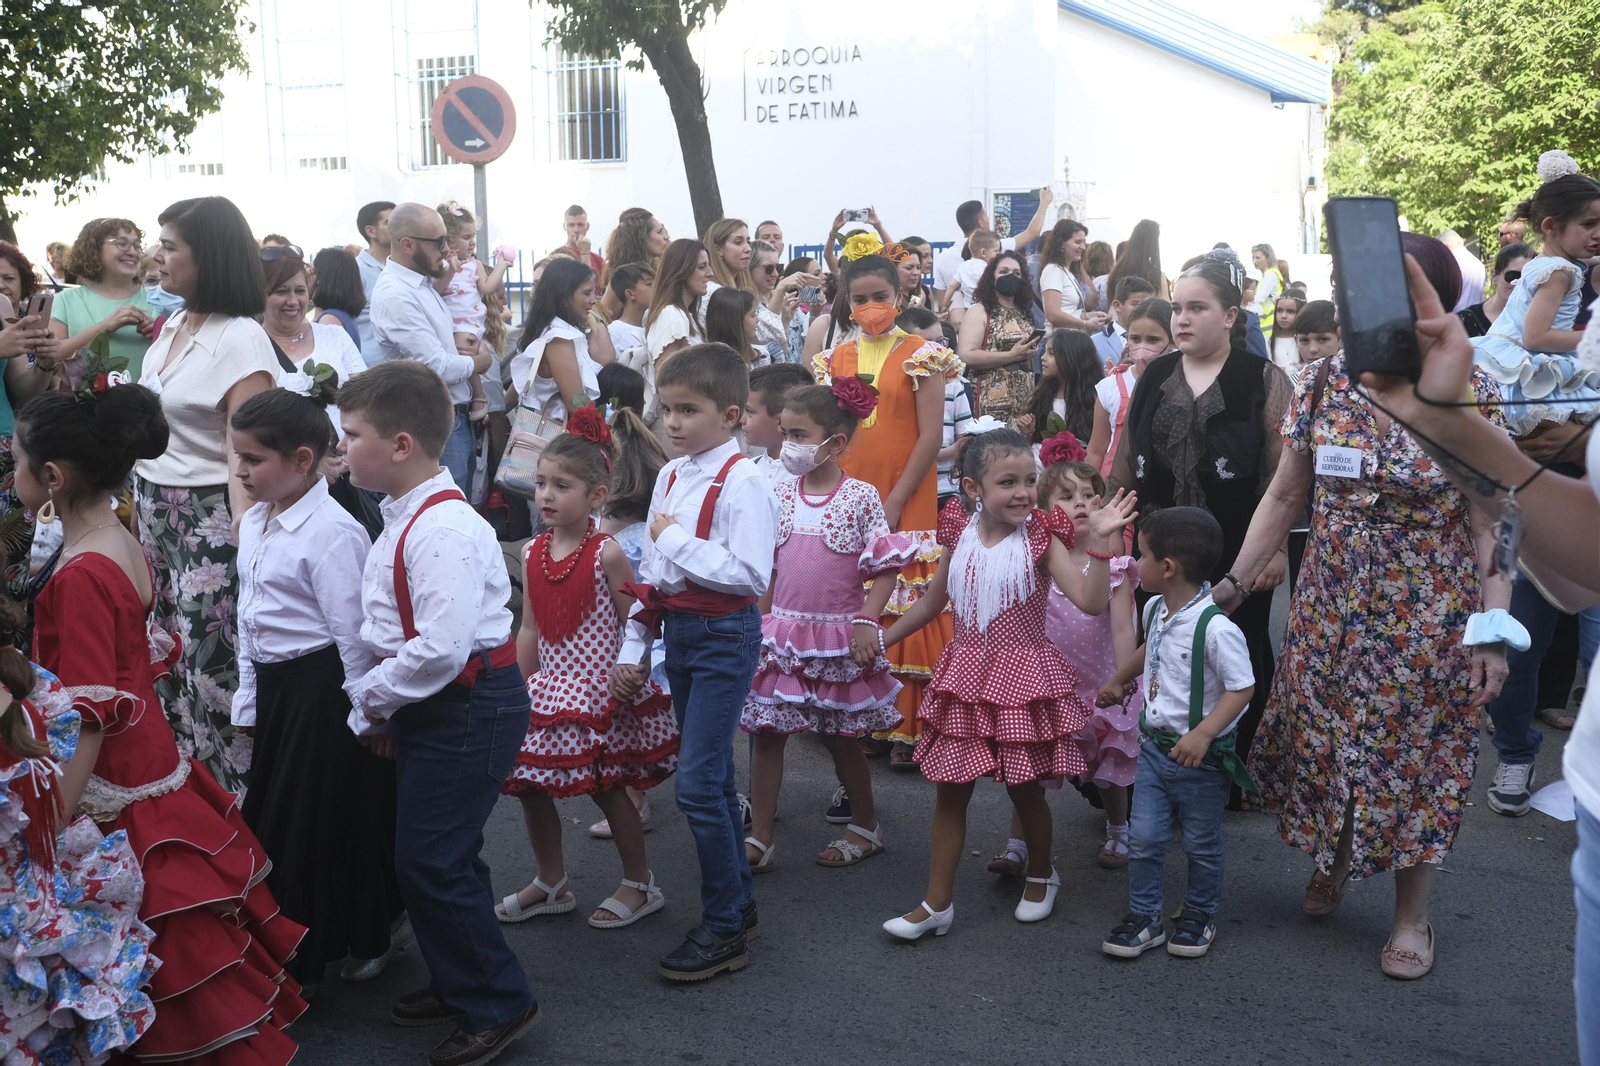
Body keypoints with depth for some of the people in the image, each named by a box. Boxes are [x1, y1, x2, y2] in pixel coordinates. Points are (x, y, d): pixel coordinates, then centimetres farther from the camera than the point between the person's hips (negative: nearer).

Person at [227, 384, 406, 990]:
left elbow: (351, 635, -18)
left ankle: (363, 940, 23)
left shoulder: (331, 533, -20)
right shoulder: (254, 525, 8)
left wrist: (363, 714, -15)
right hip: (277, 688, 9)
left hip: (323, 690, -9)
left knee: (327, 822, 3)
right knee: (274, 818, 16)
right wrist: (249, 700, 18)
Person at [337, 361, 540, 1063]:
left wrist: (370, 700, -15)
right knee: (439, 856, 19)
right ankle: (460, 984, 36)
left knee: (430, 862, -5)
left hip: (469, 708, -10)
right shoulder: (408, 518, 10)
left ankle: (497, 1005, 11)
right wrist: (379, 706, 10)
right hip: (429, 707, 10)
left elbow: (440, 647, -31)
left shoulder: (441, 530, -24)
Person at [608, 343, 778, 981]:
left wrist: (678, 539, -19)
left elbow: (751, 574, -24)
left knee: (697, 781, -9)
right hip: (677, 633, 8)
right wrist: (633, 650, 13)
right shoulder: (669, 477, 10)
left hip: (724, 635, -8)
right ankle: (738, 904, 29)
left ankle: (724, 928, 5)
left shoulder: (742, 482, -15)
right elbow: (650, 570, 15)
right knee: (712, 777, 16)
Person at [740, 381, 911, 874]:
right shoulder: (779, 493, 4)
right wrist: (759, 624, 4)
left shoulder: (860, 497, -7)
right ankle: (759, 840, 10)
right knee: (765, 734, 1)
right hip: (782, 633, 4)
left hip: (837, 637, -3)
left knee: (840, 737, 9)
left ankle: (866, 826, 29)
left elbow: (886, 569, -7)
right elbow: (767, 568, 8)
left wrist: (866, 622, -16)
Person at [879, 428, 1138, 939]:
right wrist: (881, 639, 19)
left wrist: (1099, 542, -29)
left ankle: (1041, 875, 37)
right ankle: (936, 904, 15)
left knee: (1025, 788, 9)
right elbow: (933, 600, 15)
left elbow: (1091, 601, -19)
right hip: (965, 676, 3)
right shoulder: (959, 536, 0)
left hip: (1022, 675, -3)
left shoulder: (1041, 539, -9)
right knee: (950, 790, 6)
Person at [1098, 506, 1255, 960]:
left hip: (1201, 755, -6)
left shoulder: (1216, 628, -24)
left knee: (1201, 844, 12)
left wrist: (1203, 735, -31)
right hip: (1156, 746, 7)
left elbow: (1242, 688, -23)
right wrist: (1118, 681, 33)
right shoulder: (1155, 609, 2)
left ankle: (1199, 916, 31)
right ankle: (1143, 918, 20)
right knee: (1143, 837, 7)